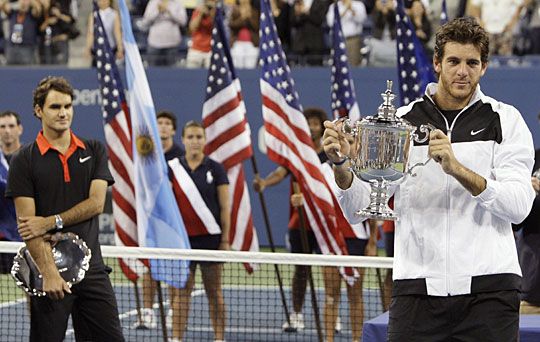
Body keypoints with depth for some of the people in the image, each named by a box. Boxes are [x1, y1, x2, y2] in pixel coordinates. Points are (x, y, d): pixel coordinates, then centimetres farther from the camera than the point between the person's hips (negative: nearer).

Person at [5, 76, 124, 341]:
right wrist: (49, 273, -19)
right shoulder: (24, 160, -2)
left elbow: (96, 203, -1)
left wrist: (51, 222, -13)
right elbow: (27, 222, -9)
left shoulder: (94, 151, 9)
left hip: (92, 268, 3)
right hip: (51, 271, -3)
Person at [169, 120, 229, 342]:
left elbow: (225, 207, 0)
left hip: (210, 238, -1)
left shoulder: (215, 169, 1)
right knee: (181, 292, 0)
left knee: (214, 292, 4)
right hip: (182, 238, 1)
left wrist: (225, 240, -4)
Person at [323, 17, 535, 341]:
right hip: (418, 287, 1)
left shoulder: (506, 120, 6)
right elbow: (358, 210, 6)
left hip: (488, 288, -1)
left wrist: (458, 169, -21)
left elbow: (519, 205, -8)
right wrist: (341, 164, -14)